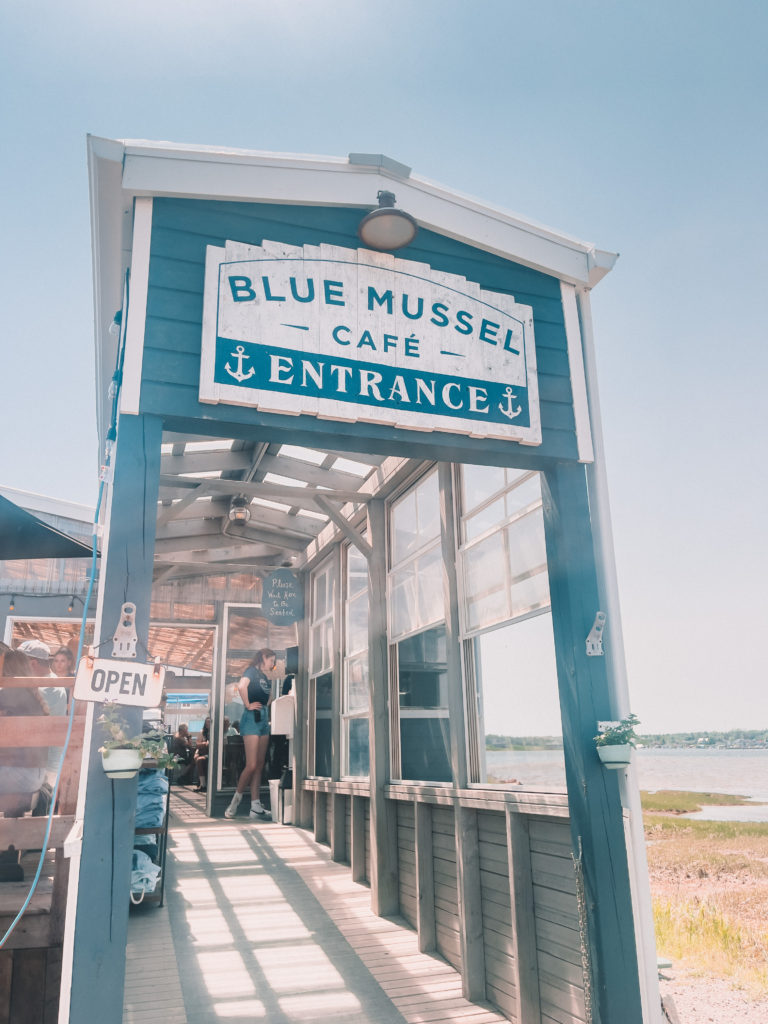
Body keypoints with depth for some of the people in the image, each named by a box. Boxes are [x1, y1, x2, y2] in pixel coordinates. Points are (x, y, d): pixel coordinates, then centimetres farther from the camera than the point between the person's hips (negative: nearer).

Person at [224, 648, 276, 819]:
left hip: (264, 720, 8)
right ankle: (236, 799, 5)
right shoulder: (252, 671, -4)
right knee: (251, 765, -12)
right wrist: (247, 705, -16)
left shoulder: (266, 678, 20)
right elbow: (241, 686, -25)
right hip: (252, 719, -8)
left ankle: (255, 807, 5)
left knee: (259, 766, 5)